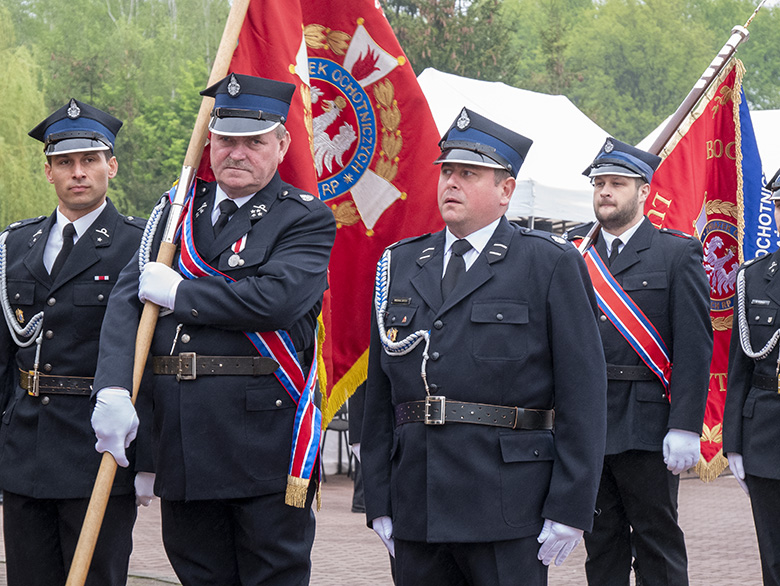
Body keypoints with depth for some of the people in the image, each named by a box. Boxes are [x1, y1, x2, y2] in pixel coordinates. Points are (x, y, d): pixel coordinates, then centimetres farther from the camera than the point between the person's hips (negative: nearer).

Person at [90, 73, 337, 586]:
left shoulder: (307, 220, -3)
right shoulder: (177, 211, 14)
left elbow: (274, 299, -21)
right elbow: (127, 300, 4)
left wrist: (177, 292, -9)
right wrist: (114, 390, -12)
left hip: (265, 443, -5)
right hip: (182, 443, 5)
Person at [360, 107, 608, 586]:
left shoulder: (551, 264, 0)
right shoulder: (400, 264, 14)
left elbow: (583, 391, -5)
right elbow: (379, 390, 13)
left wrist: (568, 509, -10)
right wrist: (379, 500, 8)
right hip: (415, 509, 4)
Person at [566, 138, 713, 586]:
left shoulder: (678, 254, -1)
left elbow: (695, 347, -6)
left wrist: (685, 428, -14)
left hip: (646, 427, -4)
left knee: (658, 543, 2)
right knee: (601, 543, 10)